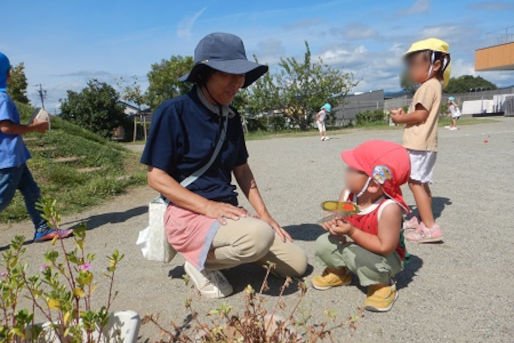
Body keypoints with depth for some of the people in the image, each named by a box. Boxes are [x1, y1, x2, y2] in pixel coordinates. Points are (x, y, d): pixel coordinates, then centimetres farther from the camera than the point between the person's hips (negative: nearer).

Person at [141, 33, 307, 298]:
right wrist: (208, 206, -23)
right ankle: (200, 263, -5)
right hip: (187, 214, -7)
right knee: (259, 236, -34)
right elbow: (156, 177, -12)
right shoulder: (174, 112, -12)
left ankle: (218, 250, 15)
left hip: (226, 211, 7)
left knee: (297, 264, 3)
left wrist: (264, 214, 6)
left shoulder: (231, 117, 9)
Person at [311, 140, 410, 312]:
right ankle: (340, 271, 22)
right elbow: (339, 218, -1)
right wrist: (333, 223, -26)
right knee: (323, 243, -10)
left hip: (386, 257, -6)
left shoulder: (389, 208, -36)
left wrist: (352, 232, -35)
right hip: (357, 246, 6)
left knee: (357, 254, -35)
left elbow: (385, 247, -32)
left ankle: (382, 284, -1)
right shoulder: (347, 194, -17)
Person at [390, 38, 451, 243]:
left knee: (415, 183, -12)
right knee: (421, 184, 16)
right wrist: (405, 117, 5)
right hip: (425, 144, 11)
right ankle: (423, 220, 27)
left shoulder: (428, 86, -13)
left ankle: (430, 228, -14)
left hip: (420, 144, -11)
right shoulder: (432, 85, 19)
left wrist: (401, 119, -7)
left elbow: (421, 115, -20)